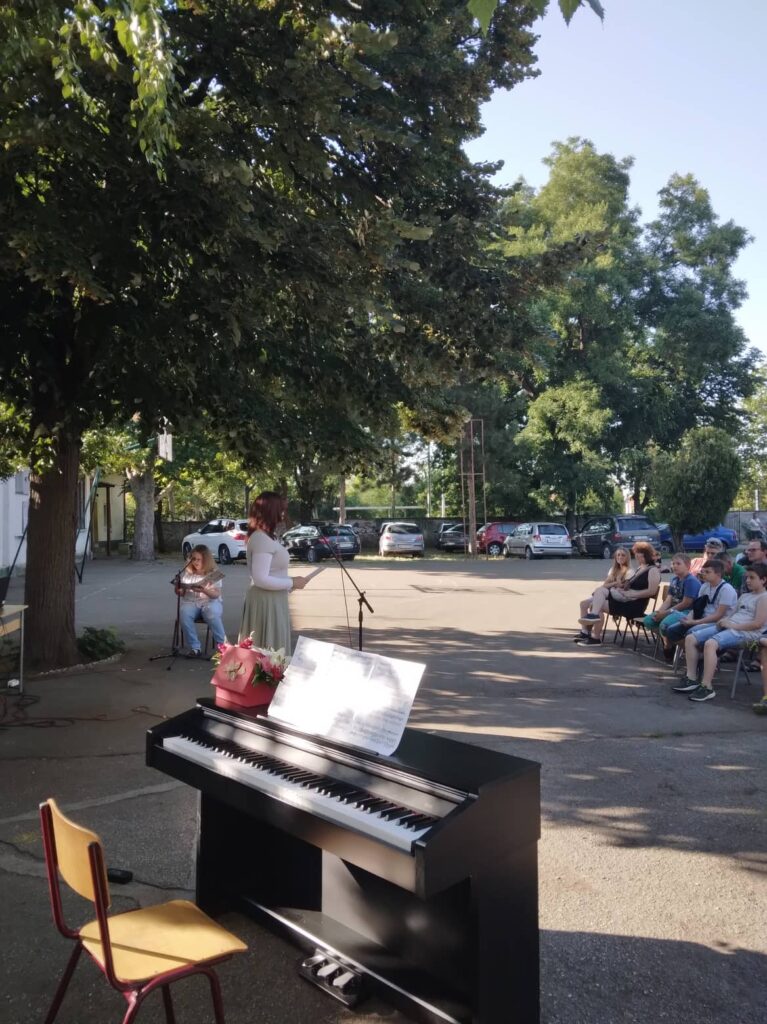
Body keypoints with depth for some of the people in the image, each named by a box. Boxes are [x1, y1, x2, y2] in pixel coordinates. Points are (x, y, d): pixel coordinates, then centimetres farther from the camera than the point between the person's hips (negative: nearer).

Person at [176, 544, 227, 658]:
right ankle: (195, 648, -26)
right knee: (184, 615, -33)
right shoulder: (186, 572, 9)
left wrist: (204, 590, -26)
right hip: (190, 602, 2)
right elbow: (180, 593, 10)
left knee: (212, 615, -37)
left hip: (210, 602, -2)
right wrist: (178, 588, -14)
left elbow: (216, 594, -7)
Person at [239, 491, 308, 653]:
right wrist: (291, 582, -16)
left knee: (267, 650, 15)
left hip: (271, 600, 10)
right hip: (267, 602, -10)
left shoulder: (262, 537, 12)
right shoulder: (262, 540, -19)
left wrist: (289, 582, 12)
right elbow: (260, 579, -25)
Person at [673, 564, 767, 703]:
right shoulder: (744, 596, 26)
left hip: (745, 633, -9)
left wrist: (732, 625, -15)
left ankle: (707, 687, -30)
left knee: (710, 643, -35)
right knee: (690, 638, -5)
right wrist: (724, 620, 1)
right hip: (728, 627, 9)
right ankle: (691, 680, -2)